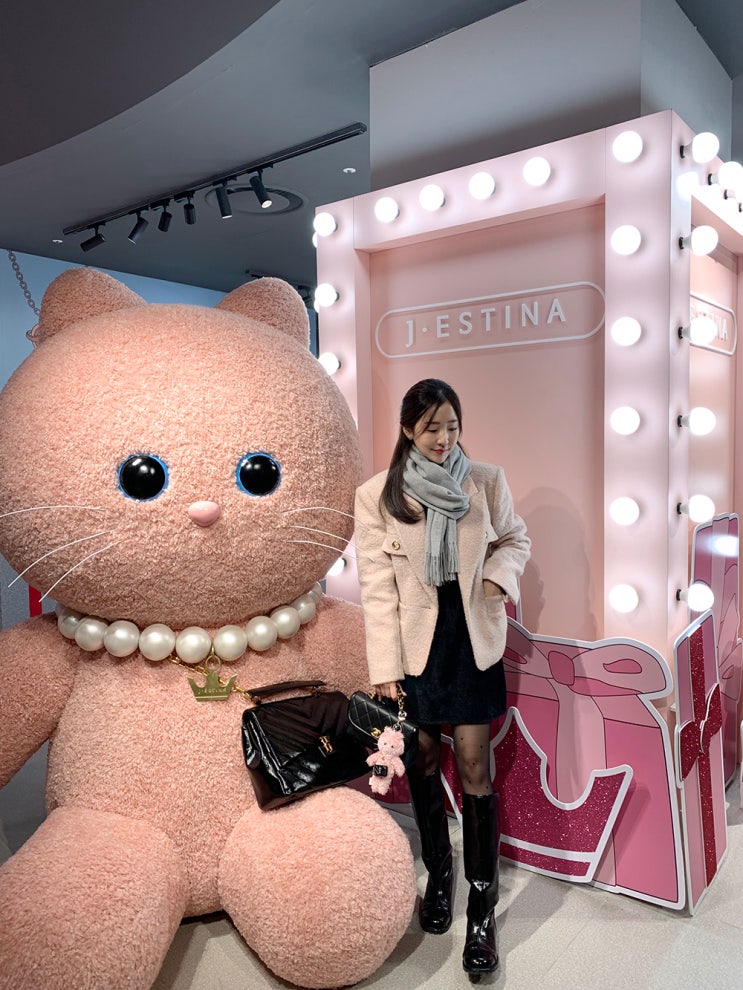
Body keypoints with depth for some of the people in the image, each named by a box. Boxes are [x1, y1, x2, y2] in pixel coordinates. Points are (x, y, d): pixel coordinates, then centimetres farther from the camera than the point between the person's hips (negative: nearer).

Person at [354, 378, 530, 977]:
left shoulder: (488, 482, -4)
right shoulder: (376, 496, -8)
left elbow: (515, 539, 11)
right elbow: (377, 587, -8)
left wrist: (502, 572, -13)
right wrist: (385, 670, -9)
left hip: (472, 639, 0)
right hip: (414, 642, 0)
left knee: (475, 765, 2)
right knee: (423, 760, 14)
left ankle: (483, 905, 18)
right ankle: (438, 871, 38)